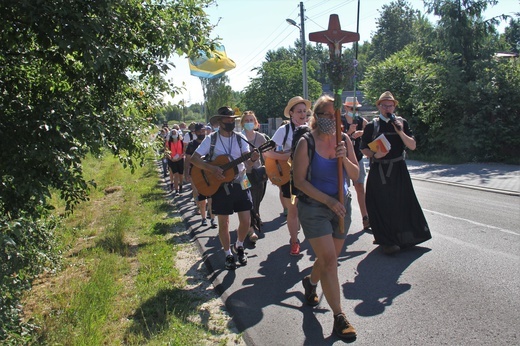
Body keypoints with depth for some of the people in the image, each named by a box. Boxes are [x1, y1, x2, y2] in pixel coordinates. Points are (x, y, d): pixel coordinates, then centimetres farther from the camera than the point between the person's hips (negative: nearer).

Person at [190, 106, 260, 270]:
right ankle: (228, 254, 25)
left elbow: (246, 159, -5)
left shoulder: (240, 138, 2)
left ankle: (239, 246, 30)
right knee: (223, 223, 5)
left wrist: (252, 158, -28)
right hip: (220, 186, -2)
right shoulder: (211, 139, -5)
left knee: (246, 221, 2)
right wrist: (211, 168, -23)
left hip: (240, 184, 2)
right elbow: (194, 158, -8)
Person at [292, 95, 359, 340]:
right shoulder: (306, 142, -12)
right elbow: (299, 181, -13)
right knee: (329, 260, -9)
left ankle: (310, 282, 48)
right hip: (314, 208, -5)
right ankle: (339, 318, 1)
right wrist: (329, 201, -19)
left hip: (342, 206, 5)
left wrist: (344, 158, -19)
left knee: (329, 258, 17)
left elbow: (355, 175, 1)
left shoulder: (344, 140, 1)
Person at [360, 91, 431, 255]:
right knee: (382, 206, -1)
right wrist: (375, 155, -16)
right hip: (378, 171, -1)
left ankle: (403, 237, 23)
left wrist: (400, 132, -12)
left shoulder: (401, 123, 7)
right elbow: (364, 148, 3)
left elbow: (412, 146, 1)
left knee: (402, 203, 4)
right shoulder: (372, 126, 3)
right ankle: (387, 241, 12)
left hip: (398, 169, 2)